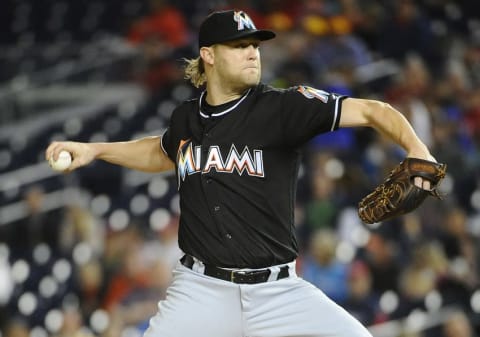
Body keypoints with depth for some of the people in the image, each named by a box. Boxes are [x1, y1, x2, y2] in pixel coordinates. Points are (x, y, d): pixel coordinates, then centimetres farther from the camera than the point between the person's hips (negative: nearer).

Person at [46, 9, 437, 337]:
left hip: (278, 291, -2)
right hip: (201, 290, 2)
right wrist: (94, 149, 24)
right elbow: (163, 153, 32)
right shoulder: (187, 119, 7)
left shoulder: (282, 108, -6)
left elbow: (372, 111, -13)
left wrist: (417, 149, -30)